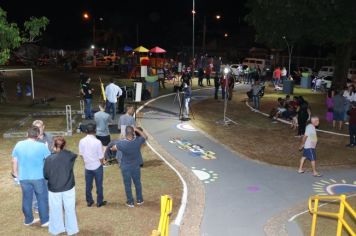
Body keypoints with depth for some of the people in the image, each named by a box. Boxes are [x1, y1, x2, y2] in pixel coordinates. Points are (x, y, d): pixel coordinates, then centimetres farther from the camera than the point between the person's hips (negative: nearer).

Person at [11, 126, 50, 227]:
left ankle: (28, 220, 32)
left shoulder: (18, 145, -2)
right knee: (42, 199, 10)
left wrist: (16, 174, 17)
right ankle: (44, 221, 19)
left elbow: (14, 161, 5)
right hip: (38, 177, -4)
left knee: (27, 199, 17)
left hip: (23, 178, 4)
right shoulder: (41, 146, -15)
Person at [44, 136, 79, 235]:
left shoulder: (49, 159, -15)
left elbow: (46, 175, -6)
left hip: (54, 189, -1)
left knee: (56, 210, 16)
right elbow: (75, 155, 13)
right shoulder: (70, 155, -12)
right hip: (68, 187, 1)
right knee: (70, 209, 14)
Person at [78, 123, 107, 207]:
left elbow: (81, 154, 1)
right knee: (99, 185, 11)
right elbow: (101, 157, -17)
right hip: (97, 166, -4)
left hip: (87, 166, 4)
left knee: (88, 185, 17)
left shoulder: (82, 141, -10)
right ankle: (99, 202, 22)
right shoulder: (97, 142, -22)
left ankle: (89, 201, 29)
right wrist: (101, 163, 4)